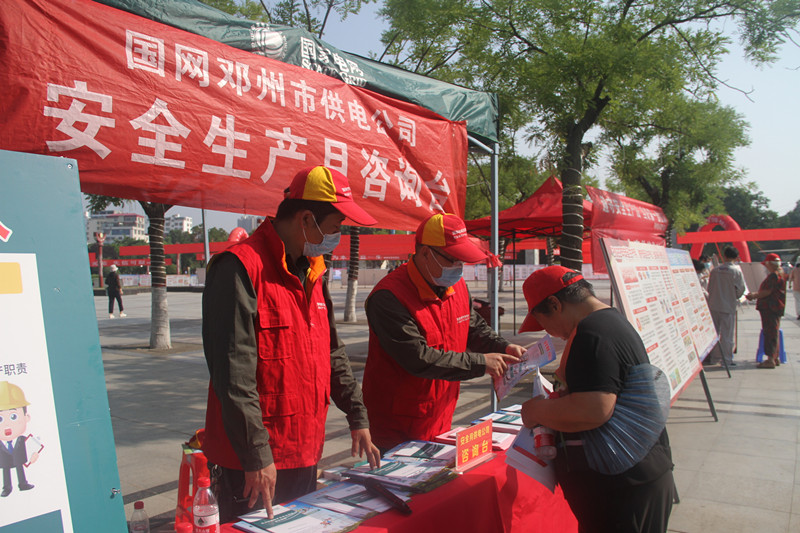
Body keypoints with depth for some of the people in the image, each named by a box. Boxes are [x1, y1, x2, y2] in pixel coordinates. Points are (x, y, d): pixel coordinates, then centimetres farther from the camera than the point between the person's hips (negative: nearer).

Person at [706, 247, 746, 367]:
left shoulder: (715, 270, 0)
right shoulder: (736, 271, -10)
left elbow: (709, 288, 5)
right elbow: (741, 289, -6)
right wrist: (735, 297, 14)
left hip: (713, 305, 4)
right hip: (728, 306, -3)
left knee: (714, 332, 13)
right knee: (727, 334, 3)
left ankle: (714, 358, 20)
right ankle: (726, 359, 5)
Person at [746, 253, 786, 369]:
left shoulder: (774, 276, -18)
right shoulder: (779, 274, 17)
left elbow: (767, 292, -20)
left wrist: (754, 296, -7)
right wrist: (755, 294, 16)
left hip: (770, 309, -11)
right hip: (775, 308, 11)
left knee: (770, 333, -9)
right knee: (773, 332, 16)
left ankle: (771, 359, -9)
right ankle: (775, 358, 23)